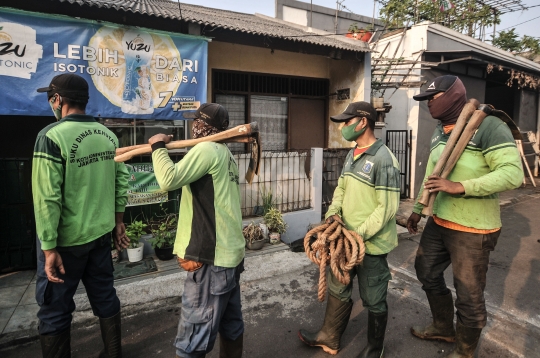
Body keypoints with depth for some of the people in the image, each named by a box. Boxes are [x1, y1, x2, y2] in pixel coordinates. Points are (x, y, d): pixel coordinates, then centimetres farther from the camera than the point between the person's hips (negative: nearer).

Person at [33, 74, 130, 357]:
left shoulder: (52, 136, -16)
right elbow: (121, 182, 5)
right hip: (101, 233, 6)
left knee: (54, 310, 12)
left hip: (66, 239, -6)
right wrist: (118, 221, 14)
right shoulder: (108, 135, 2)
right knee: (105, 298, 18)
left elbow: (47, 198, -19)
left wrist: (49, 247, -14)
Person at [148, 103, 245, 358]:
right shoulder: (224, 153, 16)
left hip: (211, 256, -10)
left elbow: (168, 180, -21)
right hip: (230, 251, 10)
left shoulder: (206, 149, -14)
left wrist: (158, 147, -7)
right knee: (230, 323, 21)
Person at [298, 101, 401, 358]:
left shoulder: (383, 159, -19)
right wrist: (333, 212, -3)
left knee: (373, 299, 12)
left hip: (371, 244, -8)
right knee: (337, 289, 21)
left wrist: (360, 235, -21)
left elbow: (388, 208, -21)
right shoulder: (352, 154, 8)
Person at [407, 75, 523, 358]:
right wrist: (418, 210, 20)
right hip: (438, 222, 8)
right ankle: (443, 328, 46)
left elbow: (512, 173, -24)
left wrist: (460, 187, -31)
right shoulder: (439, 132, 8)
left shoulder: (488, 126, -16)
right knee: (426, 272, 21)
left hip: (472, 230, -8)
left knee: (469, 295, 8)